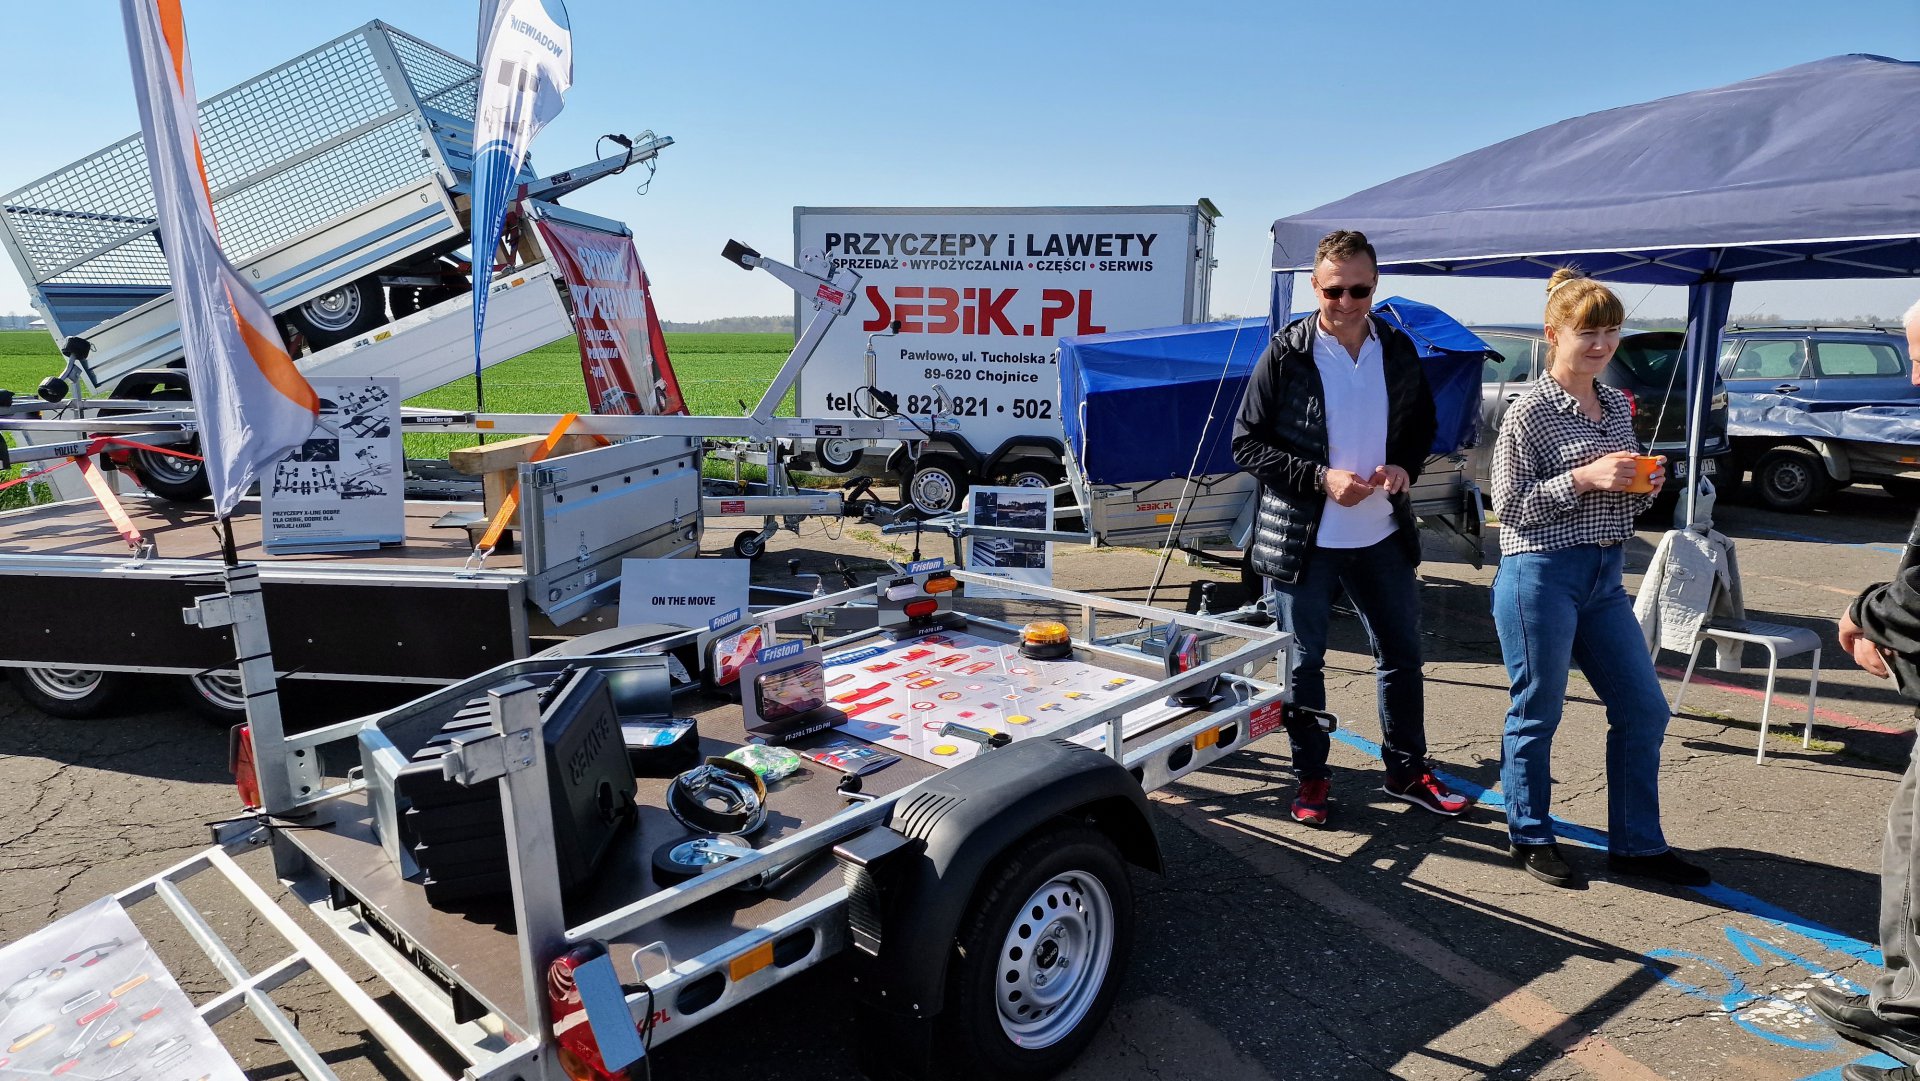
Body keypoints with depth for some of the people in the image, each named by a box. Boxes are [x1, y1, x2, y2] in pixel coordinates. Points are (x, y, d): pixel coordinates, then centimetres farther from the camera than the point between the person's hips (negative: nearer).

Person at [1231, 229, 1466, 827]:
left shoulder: (1398, 350, 3)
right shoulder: (1285, 354, -10)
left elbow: (1422, 426, 16)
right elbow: (1247, 443, -9)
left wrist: (1404, 467, -6)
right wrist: (1320, 477, -19)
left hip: (1382, 535, 4)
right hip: (1302, 538, -4)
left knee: (1401, 655, 14)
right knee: (1304, 663, 9)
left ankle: (1407, 769, 33)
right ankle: (1311, 776, 27)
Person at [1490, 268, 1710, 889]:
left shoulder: (1618, 406, 11)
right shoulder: (1530, 412, -10)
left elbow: (1622, 497, 19)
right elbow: (1510, 504, -14)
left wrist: (1645, 485, -2)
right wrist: (1583, 477, -21)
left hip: (1605, 576, 8)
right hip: (1541, 574, -8)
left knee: (1644, 710, 11)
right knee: (1537, 714, 4)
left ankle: (1637, 845, 25)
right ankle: (1529, 838, 21)